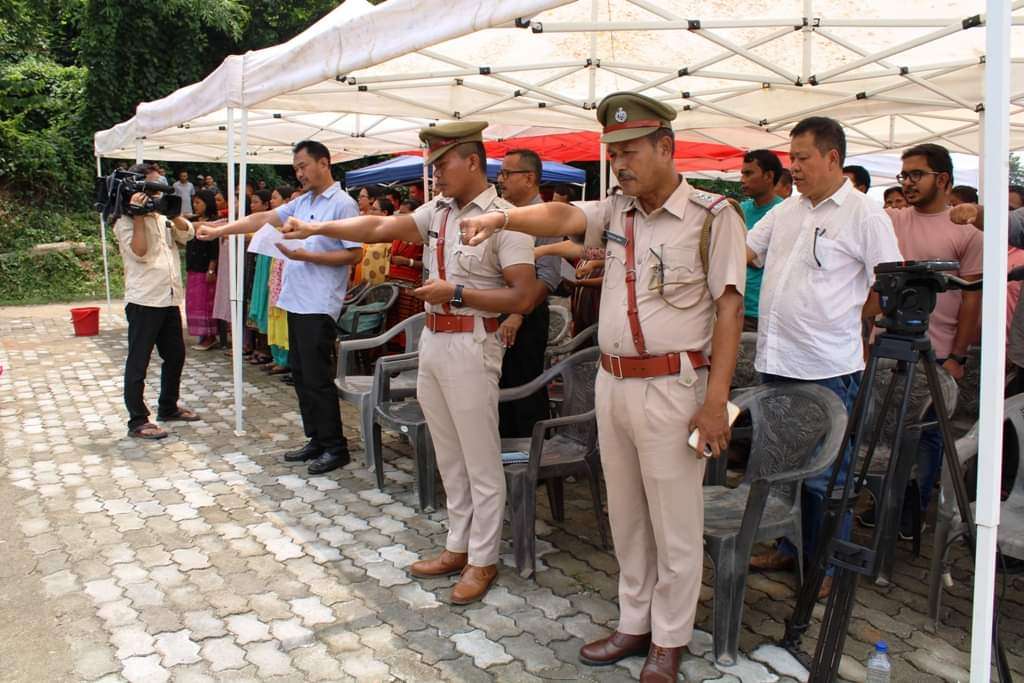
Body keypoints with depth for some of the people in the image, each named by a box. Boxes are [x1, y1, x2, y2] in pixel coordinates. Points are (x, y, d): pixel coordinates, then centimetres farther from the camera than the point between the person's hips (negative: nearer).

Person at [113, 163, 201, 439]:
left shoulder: (163, 217, 16)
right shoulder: (125, 221, -5)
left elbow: (187, 233, 4)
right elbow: (139, 252, -18)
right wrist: (139, 216, -18)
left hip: (170, 299, 8)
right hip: (144, 301, -8)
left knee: (175, 355, 17)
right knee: (138, 362, -2)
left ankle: (168, 408, 32)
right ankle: (137, 422, 3)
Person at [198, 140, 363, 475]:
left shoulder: (342, 204, -9)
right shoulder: (301, 202, 15)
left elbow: (355, 253, -14)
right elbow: (262, 219, 17)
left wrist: (306, 256, -17)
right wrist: (218, 231, 12)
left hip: (319, 305, -8)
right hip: (296, 301, 8)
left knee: (317, 378, -5)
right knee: (301, 375, 12)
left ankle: (335, 448, 6)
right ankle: (317, 440, 22)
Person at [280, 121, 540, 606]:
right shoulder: (438, 210, 9)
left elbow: (524, 296, -18)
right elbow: (380, 228, 7)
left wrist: (456, 293, -17)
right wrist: (316, 228, 1)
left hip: (471, 345, -8)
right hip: (433, 341, 8)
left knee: (481, 461, 4)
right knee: (448, 457, 17)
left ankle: (482, 560, 17)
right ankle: (458, 546, 31)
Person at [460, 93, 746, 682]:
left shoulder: (712, 215, -8)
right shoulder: (617, 211, 9)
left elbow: (729, 308, -12)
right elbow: (563, 216, -6)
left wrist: (716, 400, -17)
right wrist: (502, 218, -27)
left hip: (671, 389, -6)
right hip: (612, 383, 6)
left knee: (674, 524, 6)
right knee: (626, 517, 17)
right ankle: (635, 623, 33)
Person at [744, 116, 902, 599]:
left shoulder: (865, 215, -8)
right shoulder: (786, 212, 12)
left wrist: (840, 319, -7)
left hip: (827, 367, -7)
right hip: (776, 361, 7)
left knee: (825, 473, 5)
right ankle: (788, 547, 34)